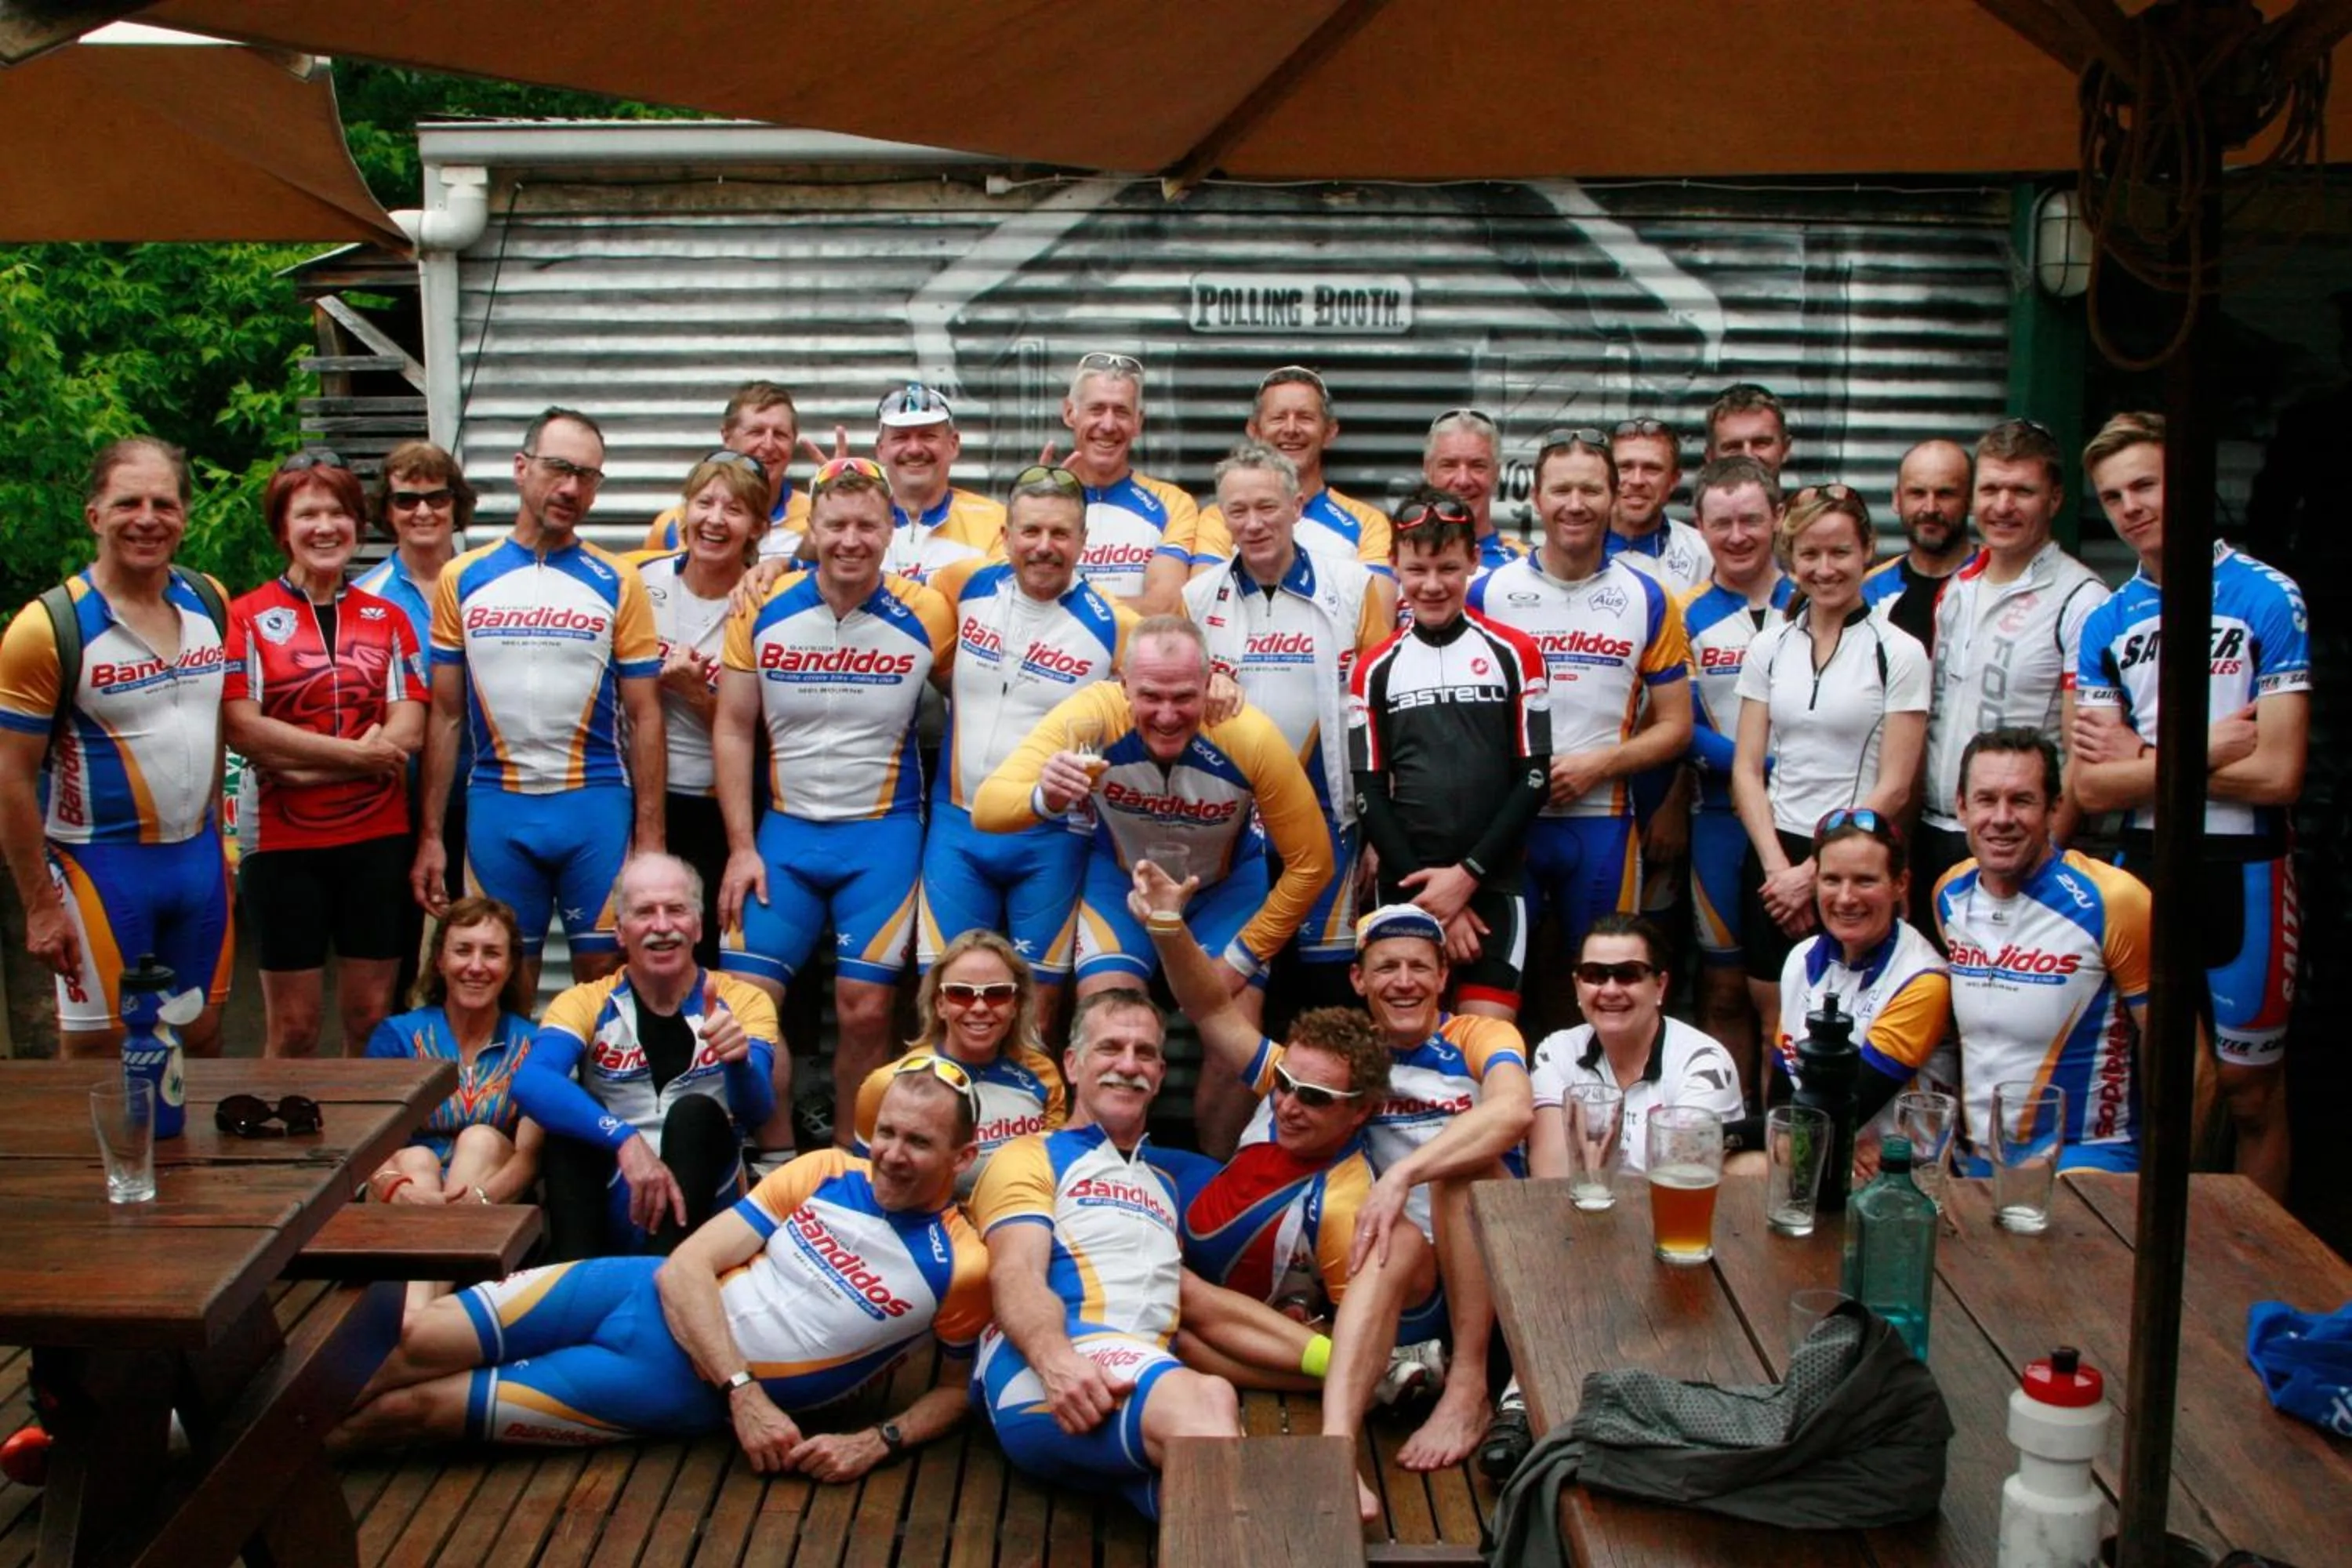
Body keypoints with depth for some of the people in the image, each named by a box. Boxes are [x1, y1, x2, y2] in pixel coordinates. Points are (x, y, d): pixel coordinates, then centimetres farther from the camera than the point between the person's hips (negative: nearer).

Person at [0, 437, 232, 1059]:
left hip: (199, 856, 5)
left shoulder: (211, 602, 3)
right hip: (102, 867, -5)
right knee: (97, 1055, 3)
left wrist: (217, 840, 11)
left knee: (202, 1041, 12)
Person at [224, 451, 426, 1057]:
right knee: (293, 1026, 3)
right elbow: (242, 729, -10)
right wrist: (355, 753, -12)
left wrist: (302, 761, -12)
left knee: (372, 1017, 7)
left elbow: (407, 732, -1)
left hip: (377, 838, 2)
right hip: (282, 841, -2)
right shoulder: (248, 617, 1)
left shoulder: (388, 619, 9)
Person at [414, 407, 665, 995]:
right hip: (496, 807, 1)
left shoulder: (616, 583, 1)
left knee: (607, 978, 3)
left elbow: (644, 716, 1)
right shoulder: (461, 579, 5)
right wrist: (429, 834, 4)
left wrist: (649, 835, -5)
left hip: (597, 803, -1)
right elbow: (445, 715, 7)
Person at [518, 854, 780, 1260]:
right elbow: (530, 1082, -22)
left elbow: (757, 1110, -18)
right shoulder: (586, 1003, 0)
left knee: (696, 1113, -26)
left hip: (701, 1213, 0)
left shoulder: (743, 1002, 0)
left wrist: (739, 1059, -42)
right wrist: (624, 1139, -39)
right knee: (568, 1123, -23)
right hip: (608, 1215, 1)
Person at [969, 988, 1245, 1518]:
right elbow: (1015, 1276, -2)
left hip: (1152, 1379, 5)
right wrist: (1055, 1359, -26)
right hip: (1043, 1377, -5)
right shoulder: (1031, 1158, 16)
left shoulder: (1163, 1184, 39)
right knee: (1207, 1399, -40)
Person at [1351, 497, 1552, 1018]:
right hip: (1407, 889, 1)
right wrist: (1430, 889, -6)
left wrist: (1467, 874, -9)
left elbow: (1534, 778, -1)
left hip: (1494, 885, -1)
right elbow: (1369, 794, 3)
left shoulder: (1514, 655, 3)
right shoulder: (1375, 669, 7)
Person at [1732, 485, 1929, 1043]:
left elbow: (1893, 787, -8)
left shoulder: (1898, 652, -4)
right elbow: (1747, 770, 5)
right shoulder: (1769, 647, 7)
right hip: (1773, 856, 3)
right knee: (1774, 1023, 7)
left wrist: (1815, 871, -10)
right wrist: (1777, 865, -7)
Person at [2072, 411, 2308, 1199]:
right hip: (2142, 865, 4)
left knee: (2250, 1092, 7)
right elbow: (2091, 787, -2)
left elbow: (2277, 774, -15)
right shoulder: (2105, 622, 5)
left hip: (2243, 867, -4)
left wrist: (2142, 761, -8)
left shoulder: (2267, 597, -8)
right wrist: (2200, 753, -12)